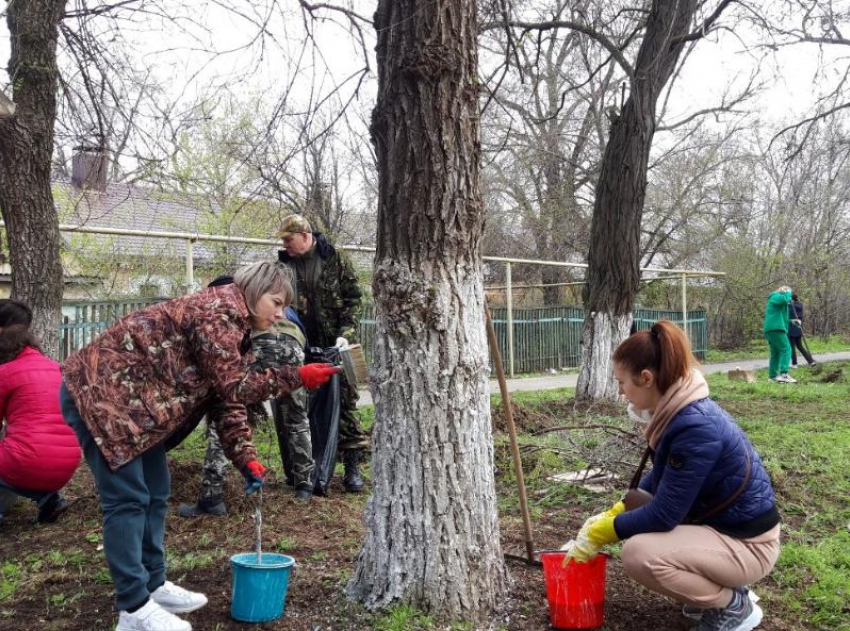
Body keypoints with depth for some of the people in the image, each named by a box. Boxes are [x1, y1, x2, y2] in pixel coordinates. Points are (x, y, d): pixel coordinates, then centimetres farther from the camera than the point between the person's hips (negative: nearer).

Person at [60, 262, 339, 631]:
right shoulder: (220, 310, -19)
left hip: (133, 399, 11)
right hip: (98, 392, -11)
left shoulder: (236, 328, 12)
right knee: (128, 498, -8)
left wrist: (246, 461, 0)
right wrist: (297, 377, -19)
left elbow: (229, 401, 9)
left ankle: (153, 586, 25)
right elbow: (232, 385, -20)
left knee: (155, 492, 13)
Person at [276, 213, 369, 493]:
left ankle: (352, 465, 4)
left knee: (345, 402, -2)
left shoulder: (335, 260, -2)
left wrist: (345, 334, -13)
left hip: (333, 345, -3)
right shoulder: (284, 264, 6)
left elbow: (353, 299, -2)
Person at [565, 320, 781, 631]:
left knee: (638, 553, -25)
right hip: (720, 524, 9)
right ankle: (720, 586, 15)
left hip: (746, 543, -9)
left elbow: (663, 515, -25)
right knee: (635, 527, 10)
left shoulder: (696, 427, -29)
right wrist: (610, 516, 8)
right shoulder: (679, 409, -1)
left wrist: (599, 534, -13)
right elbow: (658, 479, 14)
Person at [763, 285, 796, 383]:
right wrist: (788, 292, -1)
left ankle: (773, 376, 14)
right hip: (776, 328, -11)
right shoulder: (776, 297, 0)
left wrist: (791, 321, 23)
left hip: (770, 329, 11)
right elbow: (785, 299, -23)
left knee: (775, 353, 14)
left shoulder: (774, 299, 30)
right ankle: (784, 374, -27)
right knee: (786, 349, -15)